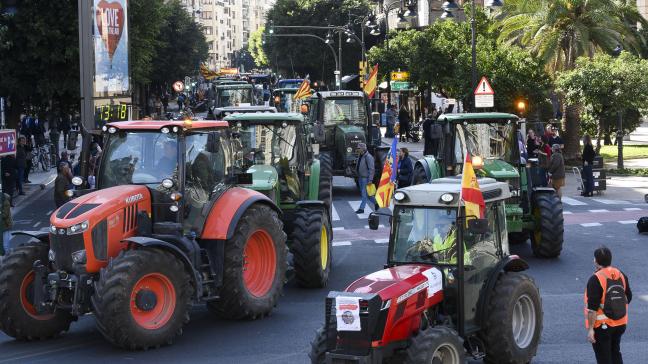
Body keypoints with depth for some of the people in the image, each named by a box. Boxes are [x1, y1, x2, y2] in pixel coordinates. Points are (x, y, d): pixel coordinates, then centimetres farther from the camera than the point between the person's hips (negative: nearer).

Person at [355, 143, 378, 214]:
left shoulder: (368, 157, -17)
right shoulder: (360, 156, 10)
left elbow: (372, 169, -19)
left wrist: (370, 180, -22)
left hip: (366, 178, -10)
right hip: (360, 177, 10)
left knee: (364, 193, -4)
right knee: (363, 193, 15)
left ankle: (361, 208, 1)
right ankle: (376, 202, 29)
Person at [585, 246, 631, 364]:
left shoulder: (595, 279, -19)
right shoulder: (621, 275, 2)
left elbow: (592, 307, -23)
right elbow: (628, 298, 12)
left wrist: (590, 329, -19)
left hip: (602, 325, -6)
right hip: (620, 324, 6)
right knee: (615, 352, 23)